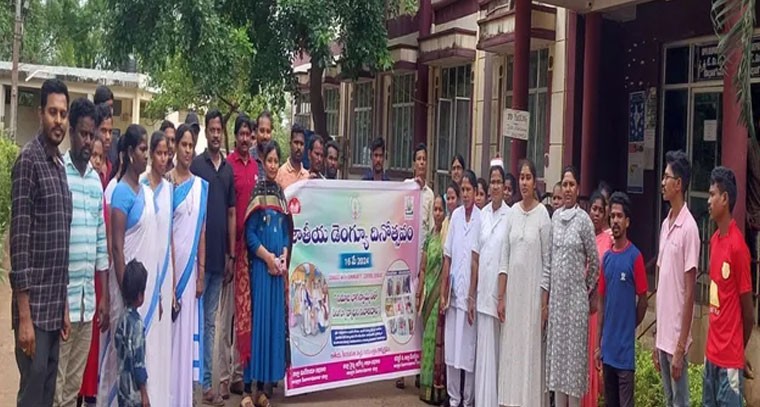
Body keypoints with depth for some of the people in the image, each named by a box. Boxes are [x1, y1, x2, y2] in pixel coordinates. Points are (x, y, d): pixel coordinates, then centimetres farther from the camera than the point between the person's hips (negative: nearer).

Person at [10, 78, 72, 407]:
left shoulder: (60, 164, 13)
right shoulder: (28, 160, -11)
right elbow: (19, 240, -16)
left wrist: (64, 305, 16)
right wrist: (24, 315, -18)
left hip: (55, 305, 8)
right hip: (34, 306, -8)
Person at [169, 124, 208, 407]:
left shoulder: (201, 186, 8)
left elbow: (202, 231, 8)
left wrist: (201, 271, 4)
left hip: (190, 264, 3)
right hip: (167, 261, -3)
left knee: (187, 329, 8)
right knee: (168, 327, 0)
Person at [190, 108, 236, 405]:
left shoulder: (229, 169, 11)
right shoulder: (195, 165, -3)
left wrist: (231, 255, 9)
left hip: (220, 256, 5)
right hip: (199, 254, -5)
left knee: (210, 322, 11)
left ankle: (207, 382, 17)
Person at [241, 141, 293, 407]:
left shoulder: (281, 193, 13)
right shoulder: (256, 192, -3)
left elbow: (288, 230, 14)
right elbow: (249, 233, -7)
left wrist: (284, 256, -1)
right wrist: (268, 257, -14)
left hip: (279, 264, 5)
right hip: (260, 263, -5)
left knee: (275, 318, 6)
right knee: (257, 317, -5)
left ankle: (266, 383, 14)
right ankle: (250, 386, 1)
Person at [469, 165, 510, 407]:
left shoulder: (510, 216, -4)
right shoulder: (482, 214, 10)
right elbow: (475, 258, 10)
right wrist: (471, 295, 7)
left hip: (500, 294, -4)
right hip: (482, 294, 4)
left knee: (498, 352, 2)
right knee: (483, 351, 8)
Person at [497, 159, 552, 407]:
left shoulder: (543, 214, -5)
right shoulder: (513, 212, 8)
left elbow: (547, 262, -5)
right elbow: (504, 257, 8)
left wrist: (544, 303, -8)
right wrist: (501, 297, 3)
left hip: (532, 292, -4)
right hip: (512, 290, 4)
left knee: (531, 350, 0)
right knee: (510, 350, 7)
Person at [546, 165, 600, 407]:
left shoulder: (584, 219, -7)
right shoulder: (555, 217, 9)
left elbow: (595, 262, -1)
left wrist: (590, 291, 6)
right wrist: (545, 293, 11)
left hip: (576, 297, -5)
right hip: (556, 295, 5)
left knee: (574, 353, 0)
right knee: (556, 351, 10)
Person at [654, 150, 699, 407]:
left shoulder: (689, 228, -15)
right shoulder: (665, 225, 11)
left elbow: (689, 293, -16)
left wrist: (680, 348, -16)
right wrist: (656, 339, 16)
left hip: (676, 339, -8)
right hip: (662, 336, 8)